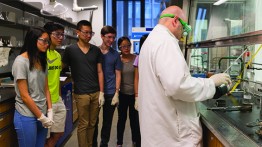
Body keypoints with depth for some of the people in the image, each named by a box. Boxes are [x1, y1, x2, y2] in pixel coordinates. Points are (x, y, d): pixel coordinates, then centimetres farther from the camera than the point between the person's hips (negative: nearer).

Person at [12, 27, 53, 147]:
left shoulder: (42, 60, 7)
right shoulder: (21, 61, -15)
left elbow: (46, 89, 7)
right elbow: (24, 95, -16)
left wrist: (49, 112, 0)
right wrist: (41, 117, -11)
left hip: (42, 114, 7)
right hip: (27, 117, -6)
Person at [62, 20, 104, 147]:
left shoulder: (96, 50, 6)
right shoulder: (70, 50, -2)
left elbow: (99, 72, 7)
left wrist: (101, 92, 2)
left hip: (96, 93, 3)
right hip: (81, 94, -3)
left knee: (92, 124, 13)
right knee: (83, 124, 6)